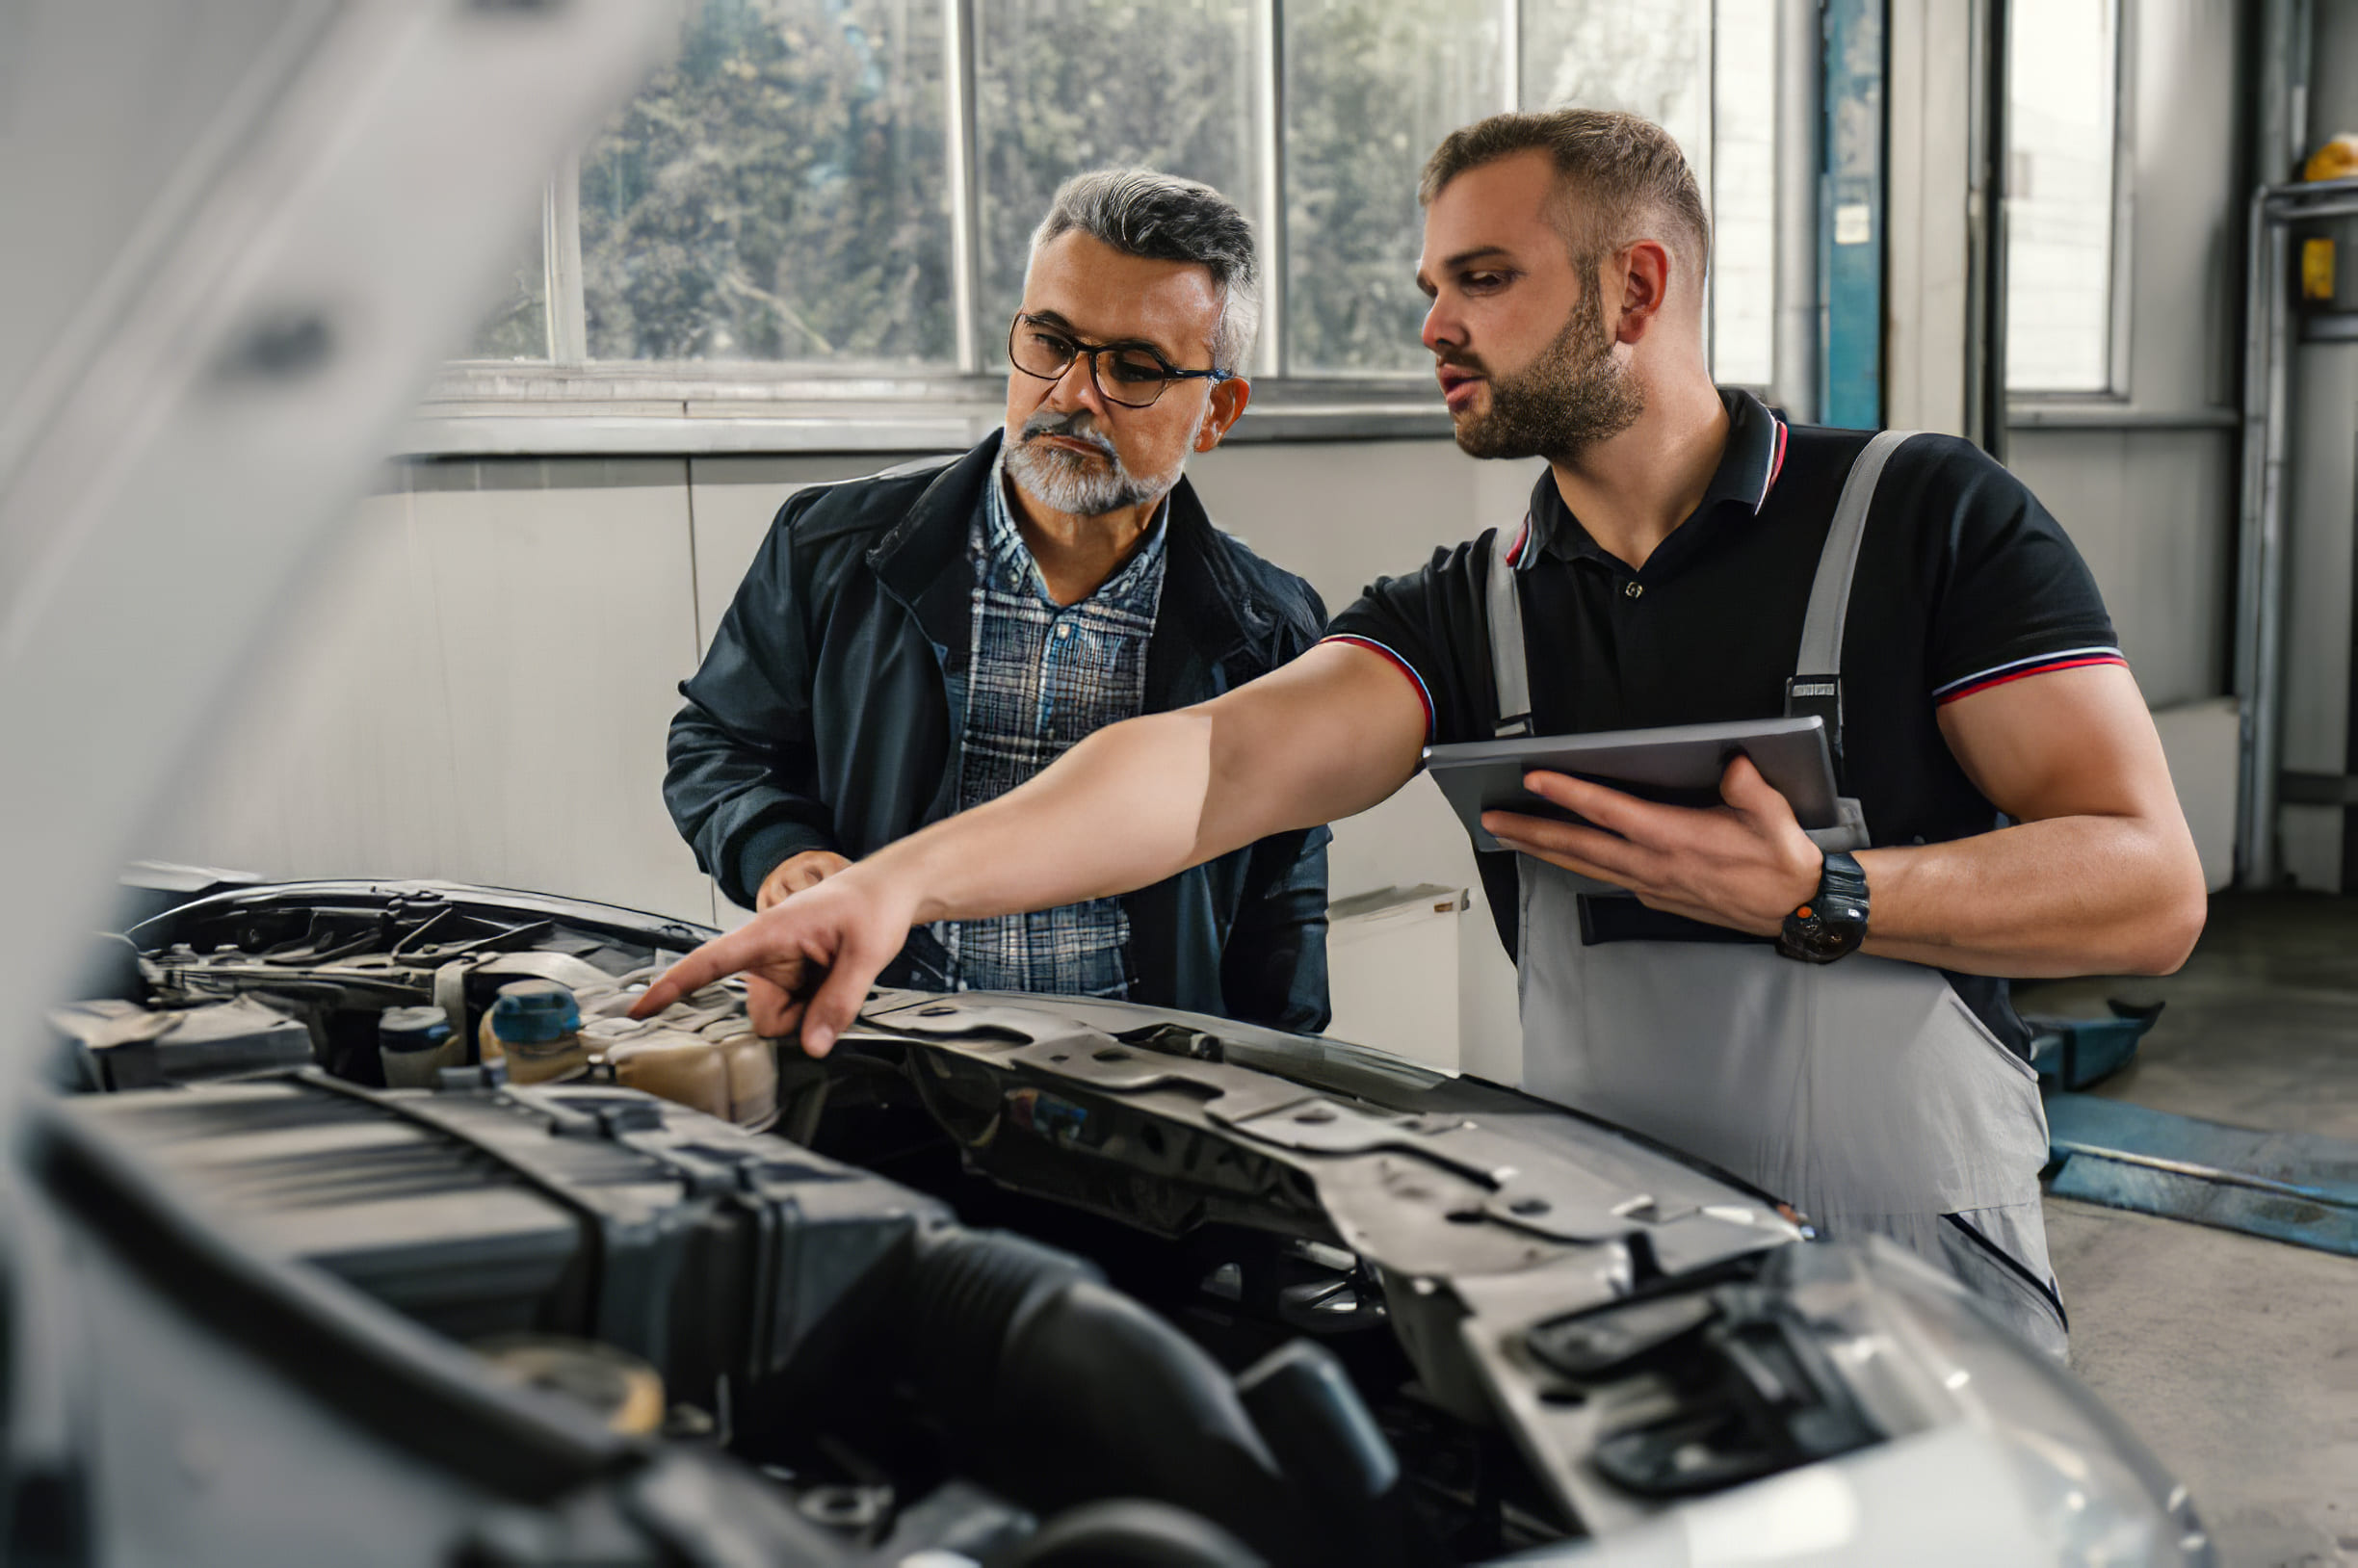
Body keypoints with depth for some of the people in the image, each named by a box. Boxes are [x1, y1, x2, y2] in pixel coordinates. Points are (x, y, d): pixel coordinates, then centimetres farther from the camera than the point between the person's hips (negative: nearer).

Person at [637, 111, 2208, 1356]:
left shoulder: (1928, 516, -6)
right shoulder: (1469, 610, 3)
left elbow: (2150, 885, -11)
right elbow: (1223, 758, -14)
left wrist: (1817, 898, -24)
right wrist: (905, 878, -29)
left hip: (1927, 1287, -2)